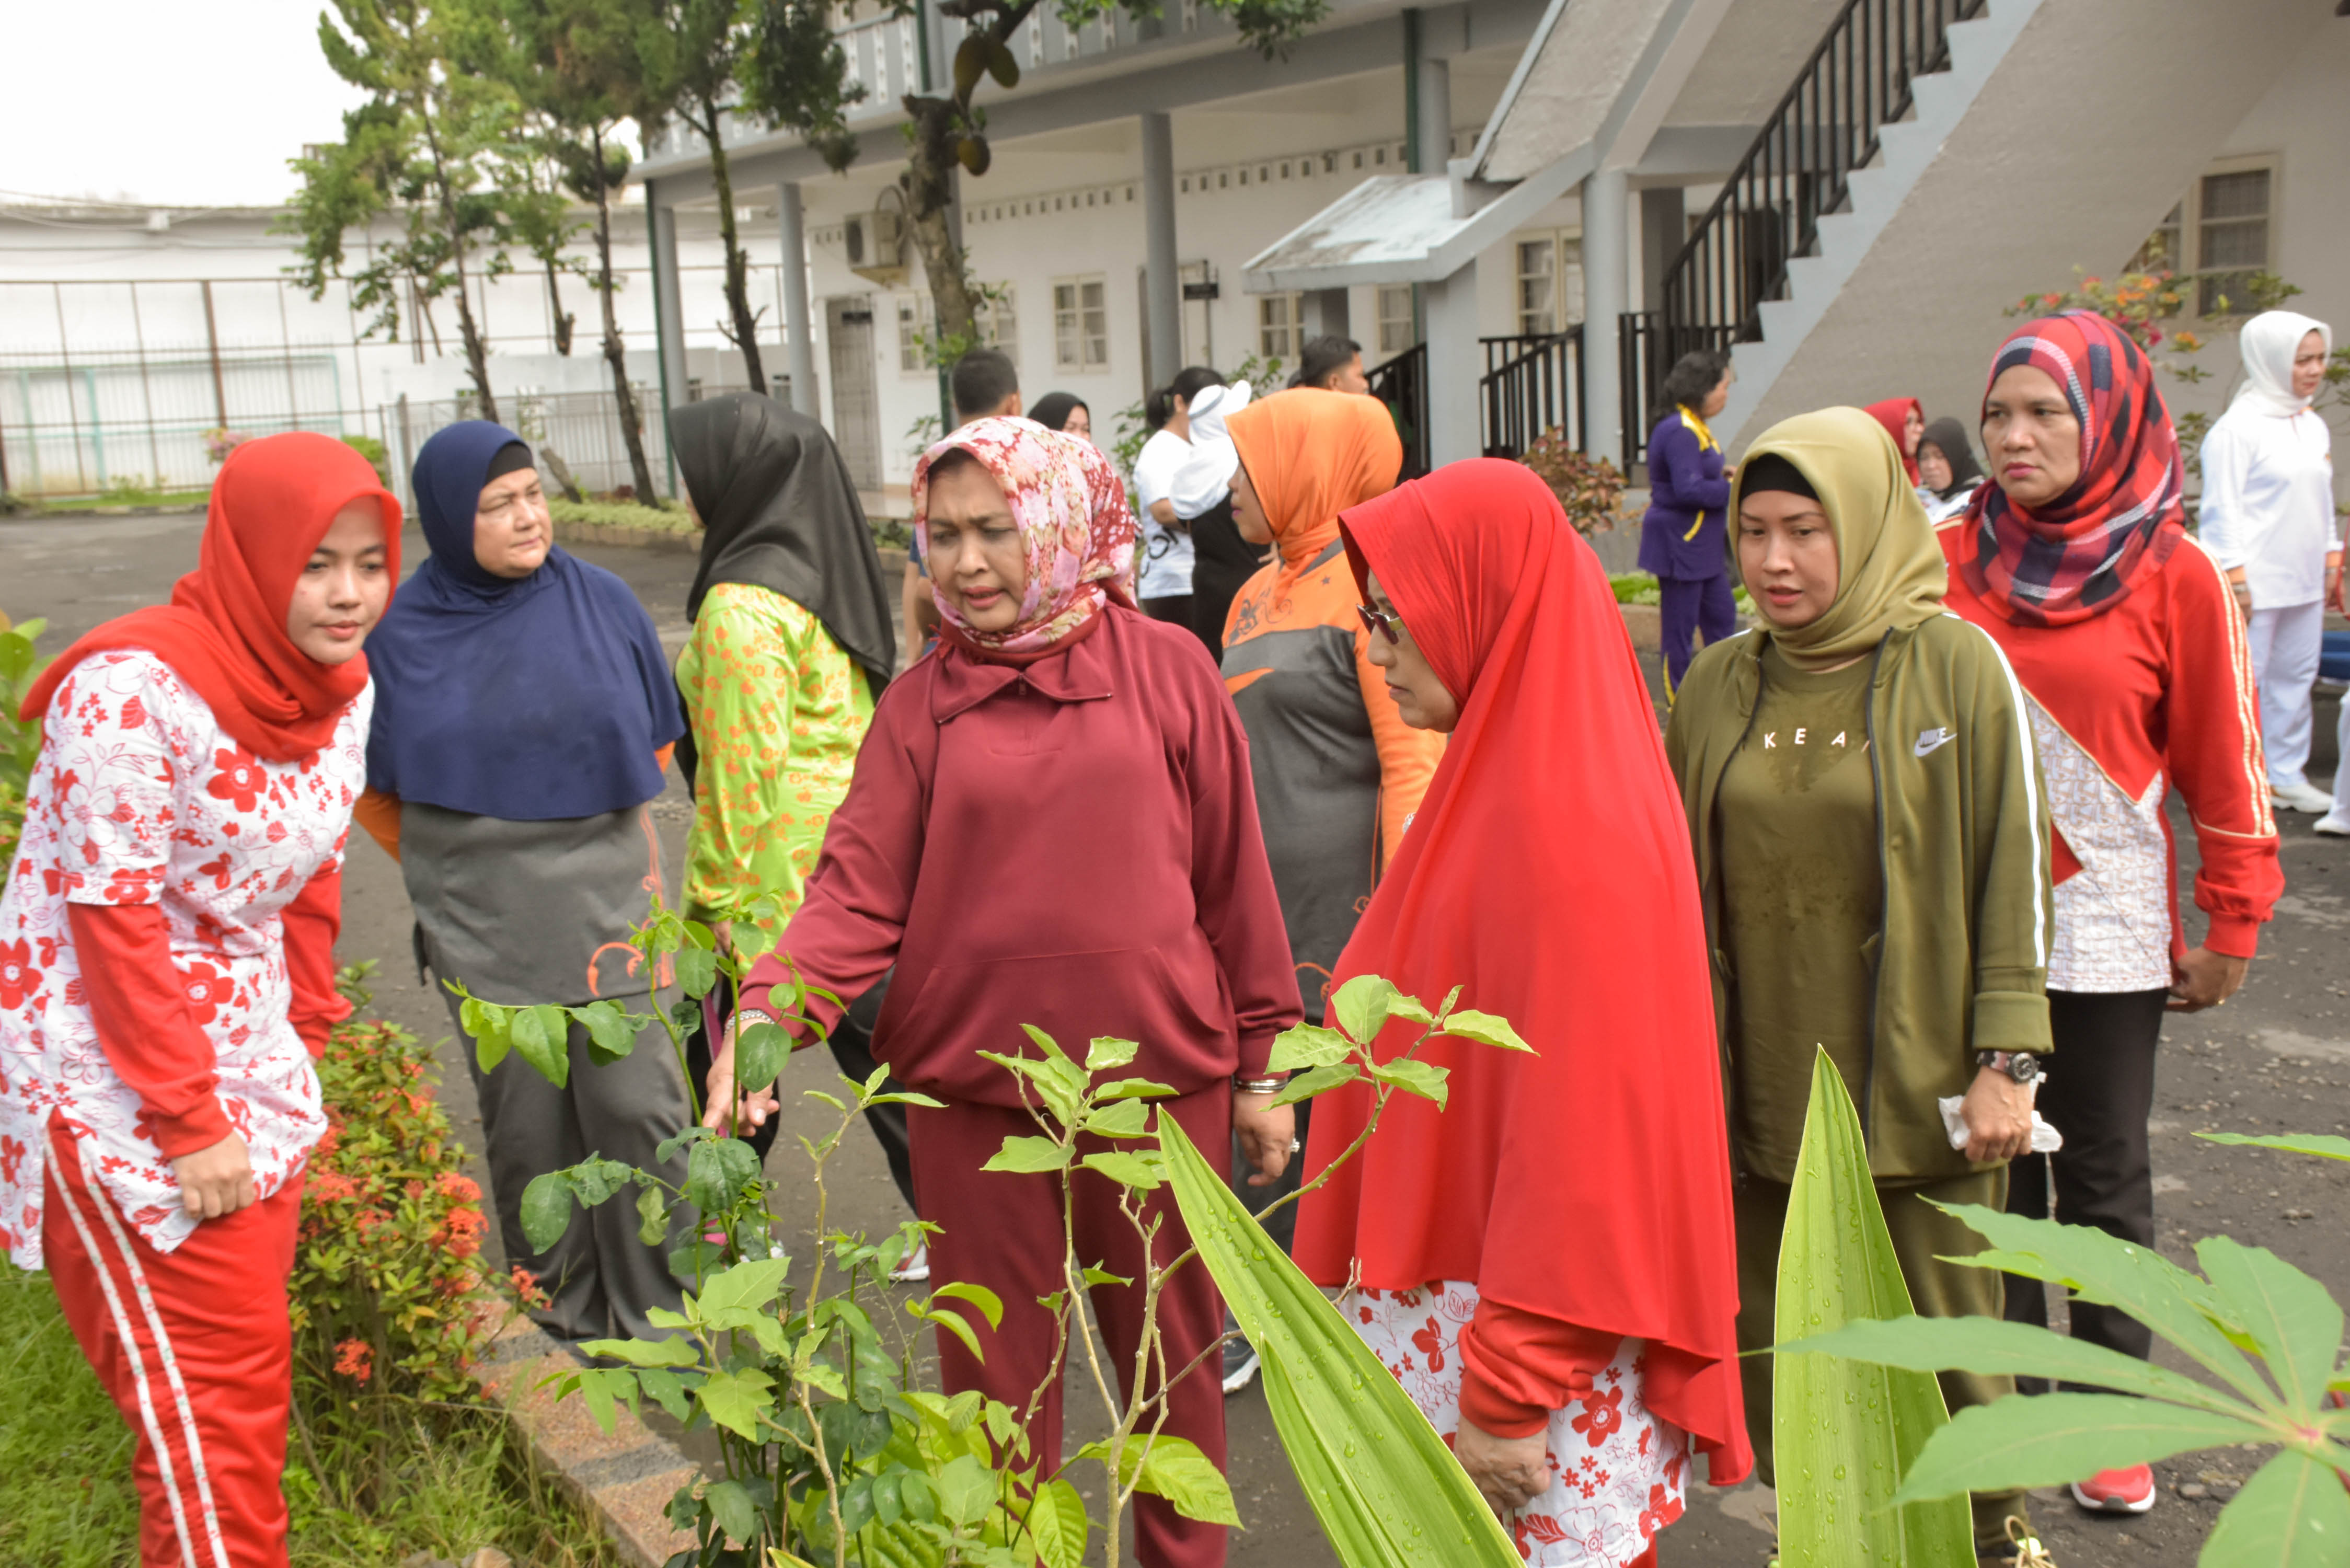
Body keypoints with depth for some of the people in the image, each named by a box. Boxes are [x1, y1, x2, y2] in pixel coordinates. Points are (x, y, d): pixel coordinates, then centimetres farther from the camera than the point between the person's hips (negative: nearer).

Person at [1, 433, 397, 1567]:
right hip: (109, 1074, -7)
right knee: (215, 1370, -2)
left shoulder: (342, 685, 1)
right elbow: (112, 918, -21)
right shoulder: (135, 686, -22)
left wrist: (301, 1040, 5)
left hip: (243, 1054, 7)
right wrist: (190, 1123, -18)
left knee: (246, 1338, 13)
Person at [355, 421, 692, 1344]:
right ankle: (564, 1314, 24)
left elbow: (655, 740, 13)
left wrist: (597, 838, 11)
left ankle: (655, 1318, 12)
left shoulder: (599, 601, 0)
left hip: (605, 907, 0)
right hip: (482, 924, 0)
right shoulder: (404, 633, -2)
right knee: (527, 1124, 7)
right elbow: (374, 788, 11)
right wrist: (449, 868, 9)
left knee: (637, 1108, -2)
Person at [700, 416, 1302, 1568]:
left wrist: (1260, 1063, 3)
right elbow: (859, 889, -6)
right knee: (998, 1377, 13)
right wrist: (764, 1014, -23)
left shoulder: (1164, 669, -2)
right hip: (973, 1093, 1)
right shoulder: (920, 704, 2)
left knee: (1171, 1359, 15)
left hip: (1159, 1080, 0)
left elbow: (1233, 878, 1)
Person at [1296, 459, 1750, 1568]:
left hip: (1523, 1332, -8)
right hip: (1444, 1289, 8)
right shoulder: (1489, 784, 8)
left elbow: (1573, 1118, -22)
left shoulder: (1566, 832, -21)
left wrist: (1510, 1394, -19)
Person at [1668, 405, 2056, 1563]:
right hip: (1760, 1085, 4)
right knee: (1772, 1348, 12)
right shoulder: (1718, 683, 4)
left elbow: (2012, 871, -5)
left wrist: (2003, 1059, -9)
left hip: (1917, 1086, -3)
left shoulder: (1956, 664, -6)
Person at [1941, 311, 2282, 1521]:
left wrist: (2229, 927, -1)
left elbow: (2224, 763, -2)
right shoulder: (1952, 560, 1)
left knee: (2104, 1181, 10)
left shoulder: (2174, 575, -6)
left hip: (2103, 931, -2)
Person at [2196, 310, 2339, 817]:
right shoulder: (2239, 428, -11)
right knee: (2243, 682, -3)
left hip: (2305, 584, 8)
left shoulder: (2314, 427, 13)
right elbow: (2222, 509, -13)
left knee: (2296, 678, 12)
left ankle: (2287, 775, 21)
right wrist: (2235, 580, -17)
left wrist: (2332, 564, 19)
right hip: (2256, 584, -8)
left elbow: (2324, 500, 22)